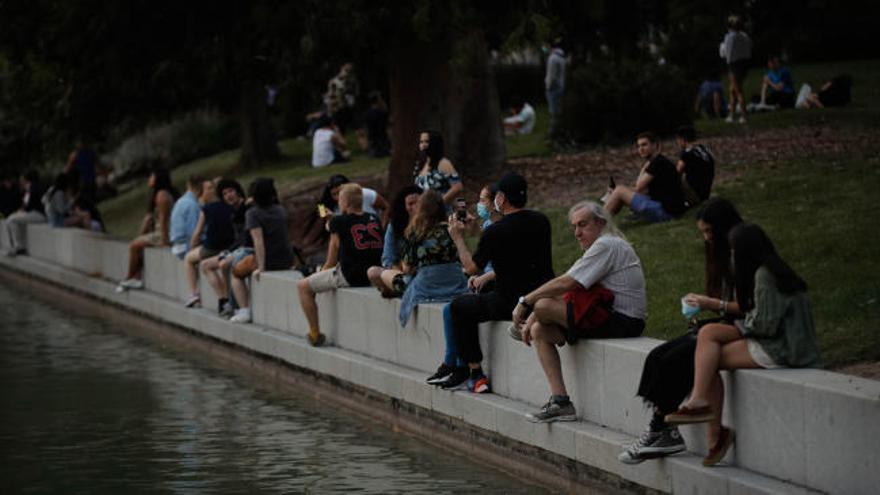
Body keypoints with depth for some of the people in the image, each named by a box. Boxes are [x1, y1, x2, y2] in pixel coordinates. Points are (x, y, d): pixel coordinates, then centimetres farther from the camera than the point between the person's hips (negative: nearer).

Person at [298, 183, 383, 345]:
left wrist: (322, 273, 18)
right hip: (372, 275, 7)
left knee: (303, 286, 10)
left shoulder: (339, 222, -7)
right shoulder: (374, 220, 8)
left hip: (349, 276, -7)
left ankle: (315, 333, 9)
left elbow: (331, 262, -2)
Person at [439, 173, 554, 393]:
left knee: (460, 307, 16)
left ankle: (474, 372, 13)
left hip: (511, 304, -7)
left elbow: (471, 267, -5)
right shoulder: (541, 222, 4)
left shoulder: (495, 232, -16)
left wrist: (458, 238, 8)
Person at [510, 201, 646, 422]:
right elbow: (565, 289, 21)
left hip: (620, 322, -11)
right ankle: (560, 402, -2)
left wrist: (525, 302, -10)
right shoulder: (603, 246, 21)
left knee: (544, 305, -22)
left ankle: (522, 328, 13)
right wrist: (533, 318, 13)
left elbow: (566, 283, -18)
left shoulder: (606, 245, -12)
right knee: (540, 331, 6)